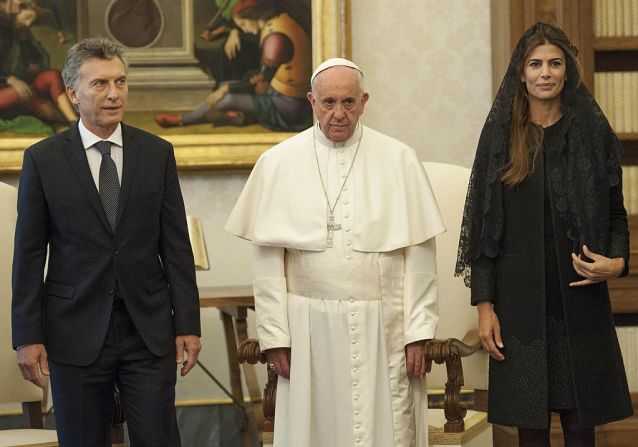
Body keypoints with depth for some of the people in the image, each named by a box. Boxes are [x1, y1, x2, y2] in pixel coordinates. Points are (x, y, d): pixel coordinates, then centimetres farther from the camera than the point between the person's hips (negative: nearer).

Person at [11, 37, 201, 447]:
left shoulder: (158, 153, 4)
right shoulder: (43, 159, -1)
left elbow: (176, 246, 5)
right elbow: (29, 254, 0)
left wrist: (188, 324, 1)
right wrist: (27, 336, -4)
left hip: (150, 330, 1)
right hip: (77, 332, -1)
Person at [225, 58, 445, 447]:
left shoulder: (399, 161, 2)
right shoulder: (279, 163, 3)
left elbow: (420, 254, 1)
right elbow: (268, 259, 2)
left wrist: (419, 332, -4)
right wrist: (274, 335, -2)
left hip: (382, 327, 0)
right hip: (310, 328, 0)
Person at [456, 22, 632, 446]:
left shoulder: (592, 130, 4)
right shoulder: (500, 134, 3)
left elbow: (615, 211, 9)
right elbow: (484, 224, 3)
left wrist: (617, 261, -11)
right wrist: (484, 304, -4)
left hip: (581, 297, 0)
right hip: (521, 302, 0)